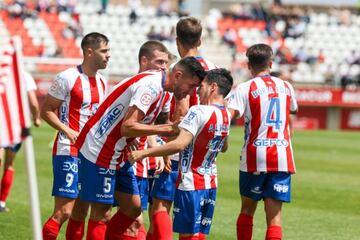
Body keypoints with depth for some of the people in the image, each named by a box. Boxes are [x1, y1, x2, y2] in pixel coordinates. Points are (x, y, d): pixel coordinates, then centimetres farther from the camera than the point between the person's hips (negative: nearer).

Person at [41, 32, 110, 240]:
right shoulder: (67, 78, -10)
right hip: (68, 151, -8)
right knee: (63, 211, -13)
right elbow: (46, 110, -8)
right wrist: (68, 131, -19)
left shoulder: (101, 82, 13)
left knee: (81, 213, 9)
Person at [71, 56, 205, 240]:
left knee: (133, 207, 9)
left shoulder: (162, 89, 9)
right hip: (98, 152, -10)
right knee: (100, 213, -5)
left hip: (116, 154, 10)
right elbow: (128, 127, -27)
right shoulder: (151, 85, -21)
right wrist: (168, 128, -25)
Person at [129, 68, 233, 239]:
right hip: (210, 184, 7)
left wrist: (144, 153, -25)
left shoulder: (198, 111, -18)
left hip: (190, 185, -7)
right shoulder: (226, 116, 6)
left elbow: (180, 144, -28)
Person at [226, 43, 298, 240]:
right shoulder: (286, 87, 10)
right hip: (282, 157, 2)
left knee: (247, 210, 16)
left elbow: (227, 116, -19)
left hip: (255, 157, -2)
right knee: (274, 216, -2)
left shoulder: (244, 89, -3)